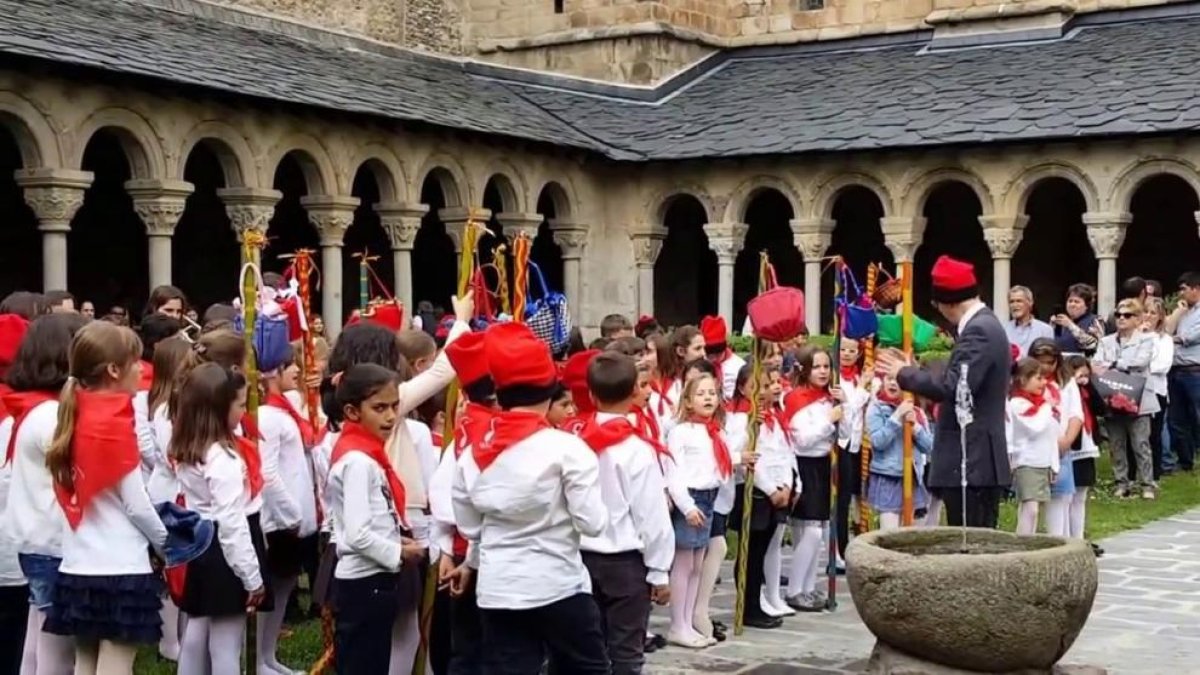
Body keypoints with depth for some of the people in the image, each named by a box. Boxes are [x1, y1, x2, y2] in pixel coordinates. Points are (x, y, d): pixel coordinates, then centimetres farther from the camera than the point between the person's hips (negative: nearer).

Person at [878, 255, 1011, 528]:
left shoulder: (978, 331, -17)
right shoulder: (984, 325, 16)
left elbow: (954, 388, -25)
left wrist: (905, 373, -13)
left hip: (972, 463, -10)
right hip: (976, 461, 10)